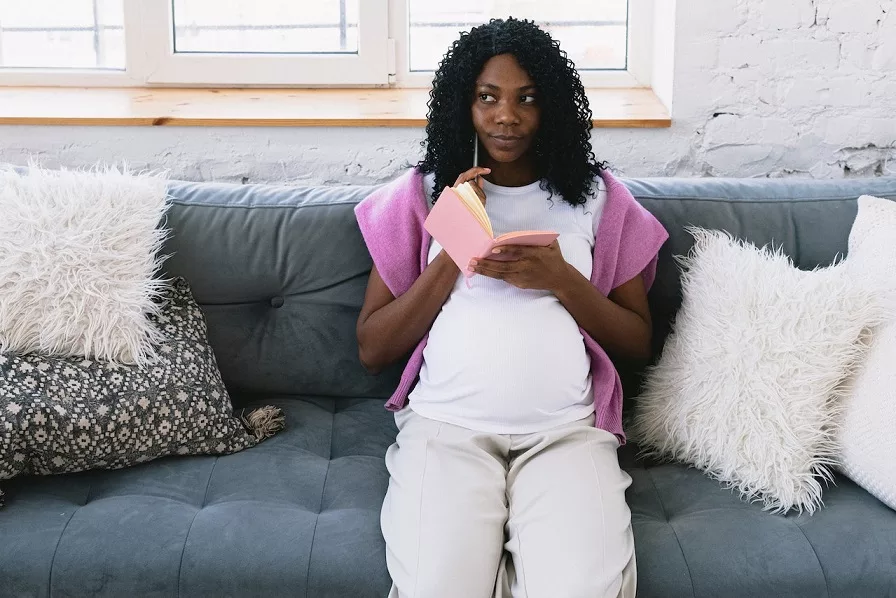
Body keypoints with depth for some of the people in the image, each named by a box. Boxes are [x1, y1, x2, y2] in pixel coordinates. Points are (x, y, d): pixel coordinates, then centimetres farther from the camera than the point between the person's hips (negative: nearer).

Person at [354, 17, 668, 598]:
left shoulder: (597, 196, 12)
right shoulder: (420, 194, 11)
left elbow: (639, 342, 12)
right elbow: (372, 349, 6)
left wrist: (560, 279, -5)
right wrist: (454, 253, -5)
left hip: (566, 428, 1)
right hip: (447, 422, 0)